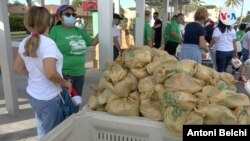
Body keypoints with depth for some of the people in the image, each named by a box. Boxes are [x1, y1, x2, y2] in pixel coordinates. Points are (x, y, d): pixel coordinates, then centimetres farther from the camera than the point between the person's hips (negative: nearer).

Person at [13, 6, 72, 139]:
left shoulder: (24, 43, 1)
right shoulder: (48, 43, -23)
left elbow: (17, 68, 10)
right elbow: (50, 73, -33)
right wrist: (65, 83, -16)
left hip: (32, 95, 8)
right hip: (49, 98, -7)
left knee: (42, 129, 27)